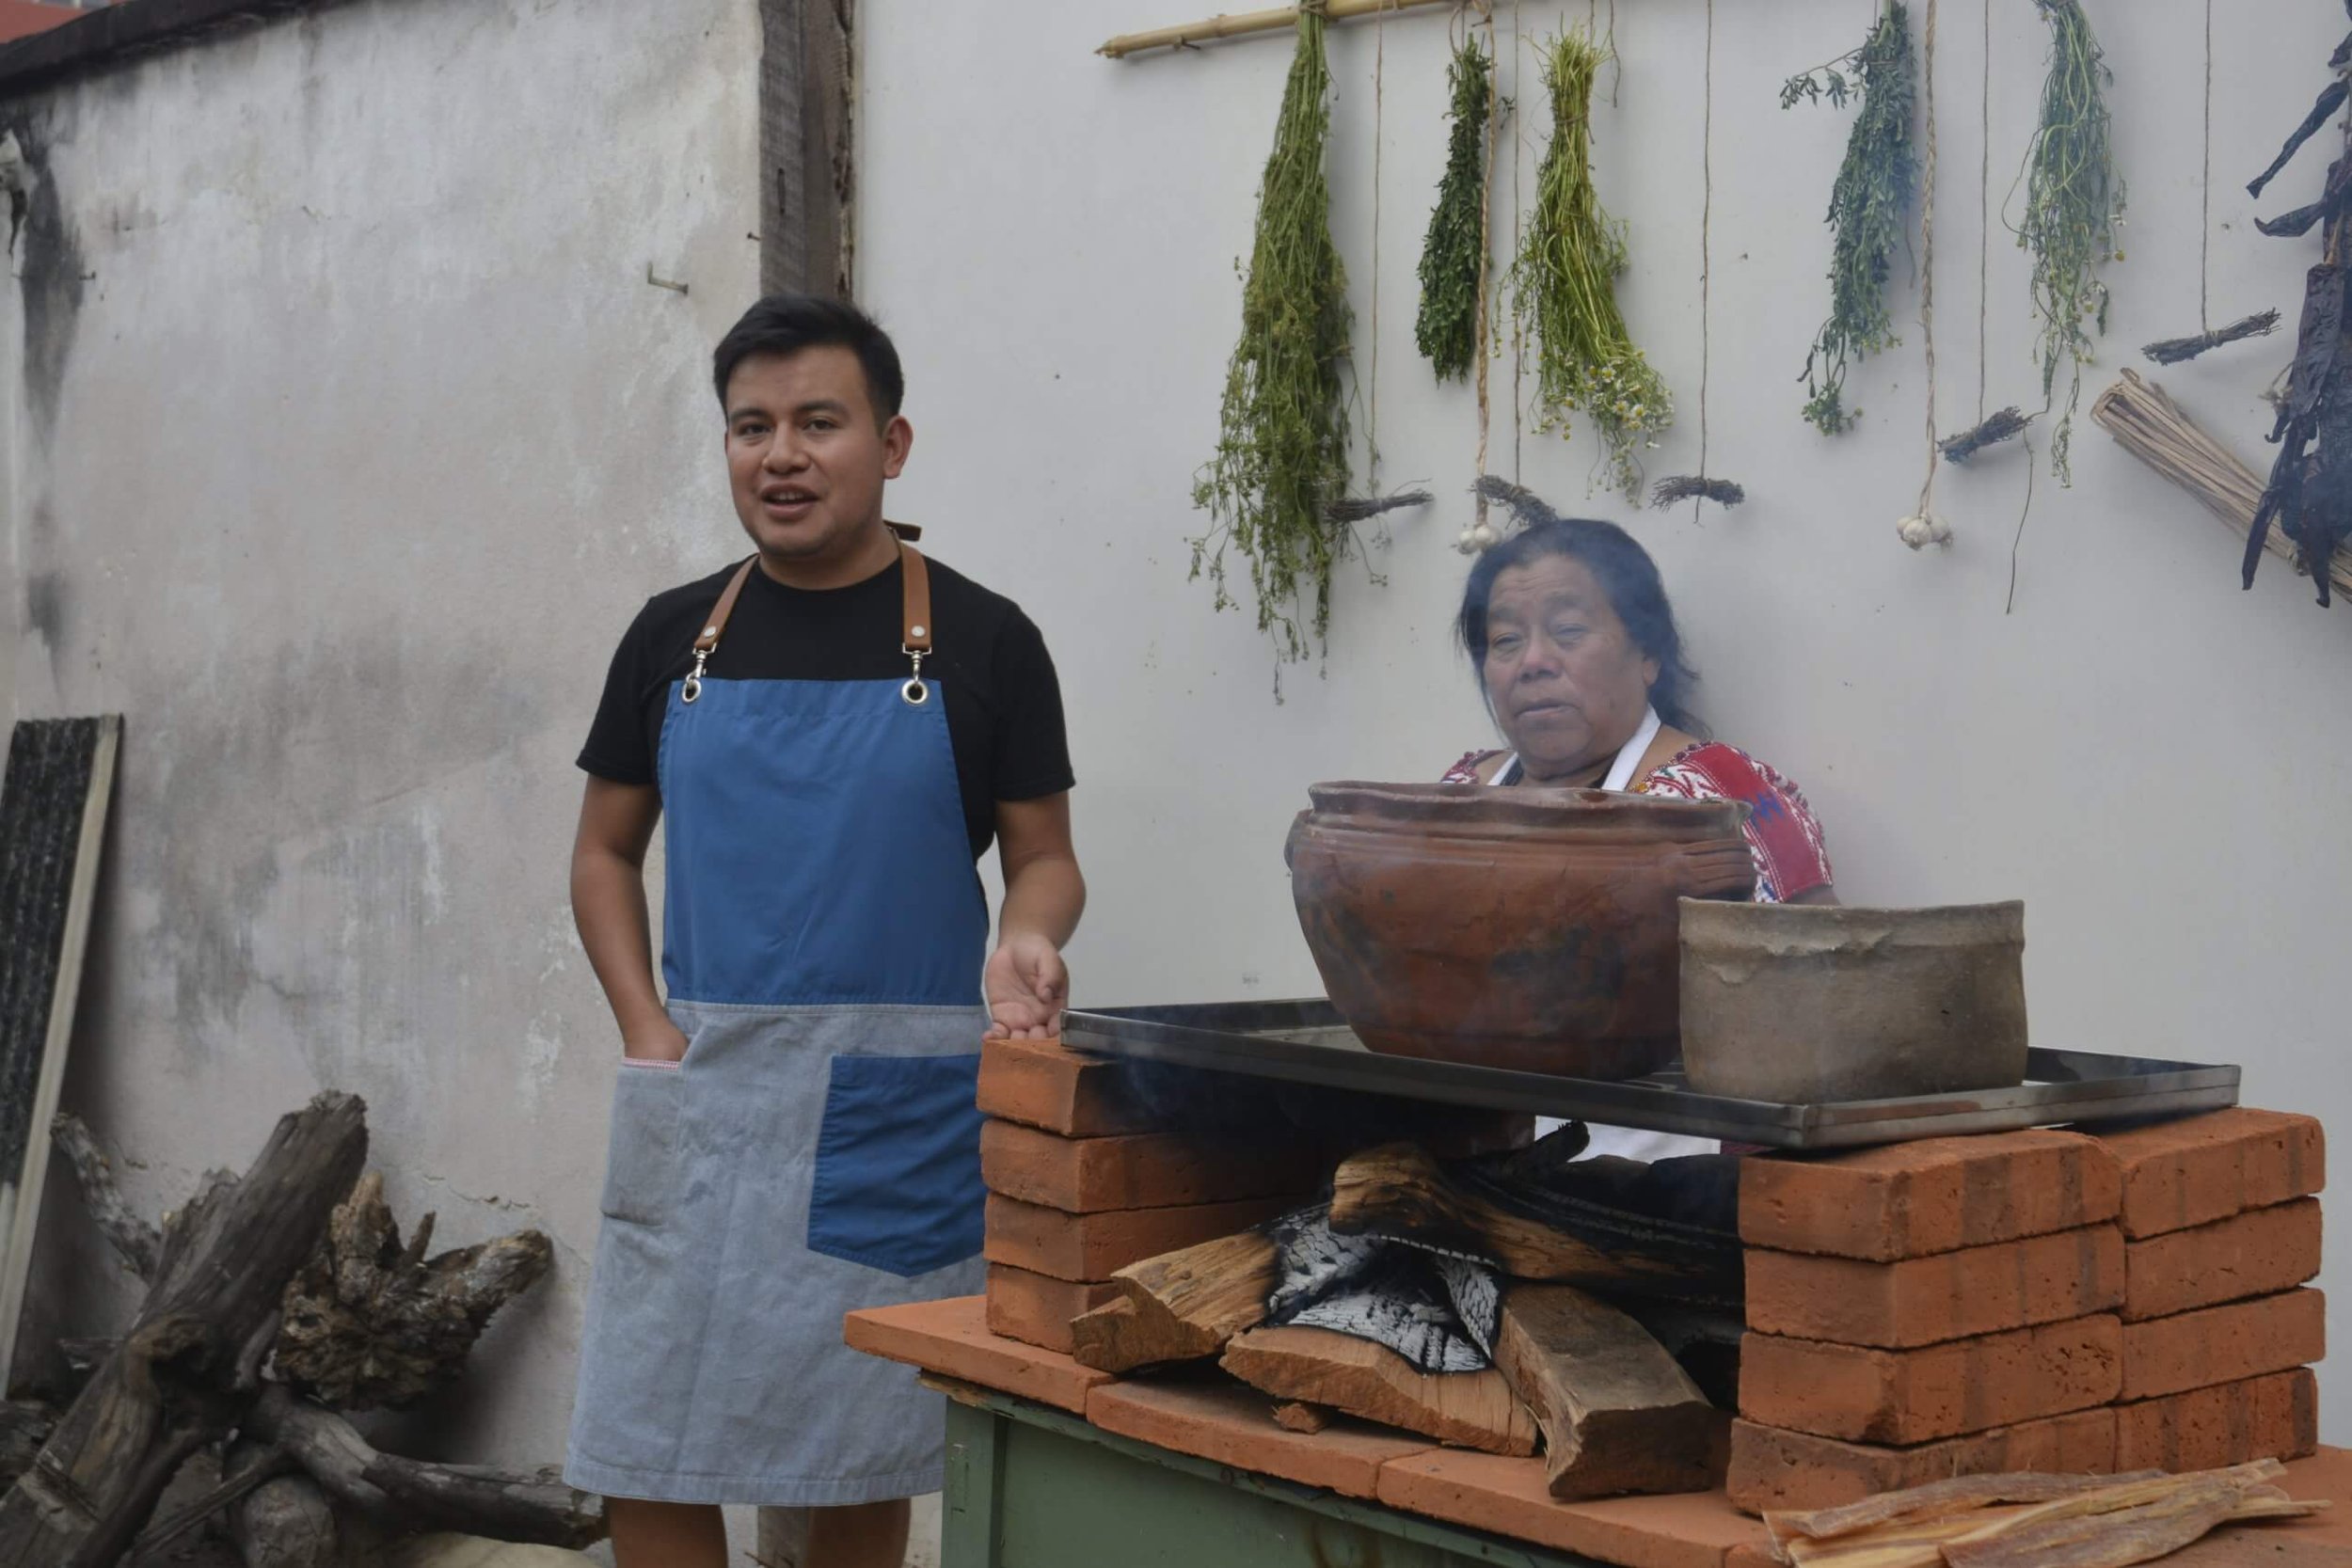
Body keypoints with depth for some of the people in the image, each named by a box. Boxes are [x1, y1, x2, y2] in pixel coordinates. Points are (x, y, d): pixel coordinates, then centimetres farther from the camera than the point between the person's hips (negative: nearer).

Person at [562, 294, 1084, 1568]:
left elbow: (1043, 853, 5)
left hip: (897, 1111, -2)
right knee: (644, 1460, 3)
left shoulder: (979, 641, 0)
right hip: (701, 1093, 3)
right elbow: (605, 853, 14)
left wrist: (1024, 939, -18)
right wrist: (648, 1030, -2)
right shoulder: (676, 636, 8)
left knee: (861, 1464, 7)